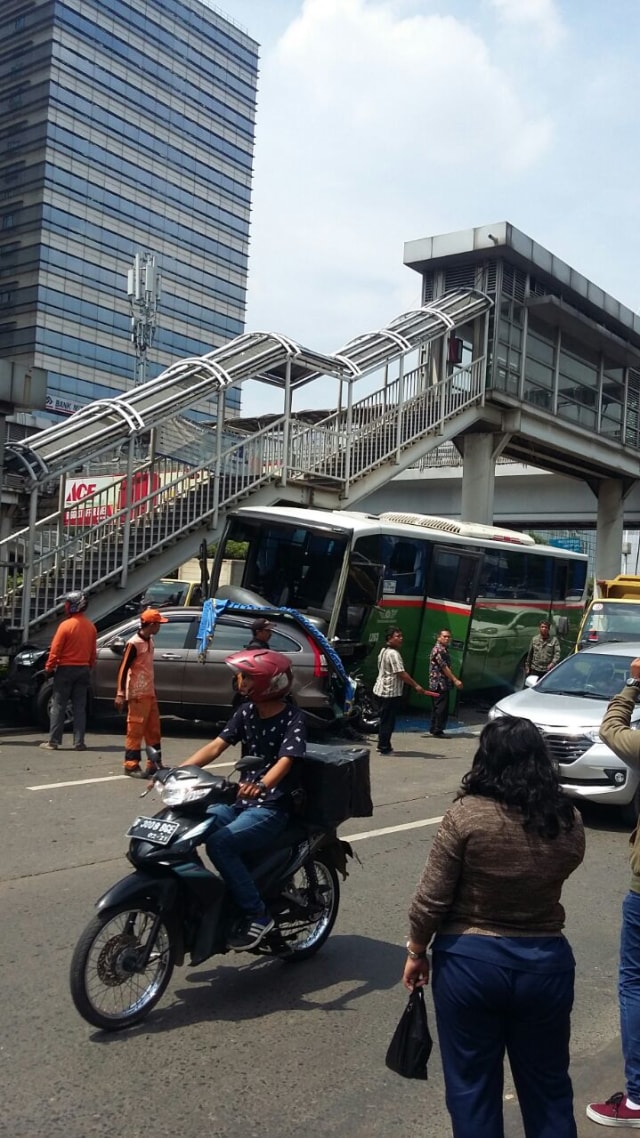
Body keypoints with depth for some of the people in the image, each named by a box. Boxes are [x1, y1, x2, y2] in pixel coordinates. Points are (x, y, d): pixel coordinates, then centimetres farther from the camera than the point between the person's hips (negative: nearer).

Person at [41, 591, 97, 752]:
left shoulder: (66, 625, -14)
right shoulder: (90, 627, 4)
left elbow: (55, 650, -12)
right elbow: (92, 652, 9)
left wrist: (49, 668, -1)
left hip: (65, 669, -5)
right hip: (83, 669, 5)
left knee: (58, 706, 2)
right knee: (79, 707, 8)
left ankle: (53, 741, 3)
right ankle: (79, 742, 6)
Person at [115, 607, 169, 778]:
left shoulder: (150, 641, 11)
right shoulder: (134, 644, -15)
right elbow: (123, 669, -16)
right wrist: (120, 694, -19)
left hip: (150, 693, 9)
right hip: (137, 694, -9)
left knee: (154, 729, 12)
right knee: (136, 730, -4)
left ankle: (154, 764, 20)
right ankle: (131, 765, 4)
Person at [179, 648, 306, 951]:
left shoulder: (292, 718, -13)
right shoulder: (246, 712, 7)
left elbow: (285, 761, -27)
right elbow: (215, 746, 1)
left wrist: (261, 785, -47)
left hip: (273, 807, -7)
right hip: (241, 801, 7)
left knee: (219, 843, -29)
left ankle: (256, 915, -16)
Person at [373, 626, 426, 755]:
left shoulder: (383, 651, 13)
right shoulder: (393, 654, -18)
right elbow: (401, 673, -22)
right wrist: (416, 686, -16)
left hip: (381, 690, 10)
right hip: (391, 692, -10)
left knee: (384, 719, 16)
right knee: (388, 721, -2)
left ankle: (383, 745, 23)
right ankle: (384, 748, 2)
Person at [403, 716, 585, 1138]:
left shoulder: (466, 815, -18)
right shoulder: (570, 822, -7)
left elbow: (432, 898, -13)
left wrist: (416, 951, 1)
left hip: (469, 961, -3)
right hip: (546, 963, 3)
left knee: (472, 1086, 14)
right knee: (548, 1087, 21)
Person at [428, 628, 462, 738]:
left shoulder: (443, 649, 17)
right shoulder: (439, 649, -14)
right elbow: (444, 668, -18)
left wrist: (454, 680, 19)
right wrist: (455, 680, -18)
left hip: (440, 684, 10)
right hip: (440, 684, -10)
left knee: (437, 707, 14)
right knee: (441, 708, -7)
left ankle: (433, 729, 20)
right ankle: (437, 731, -4)